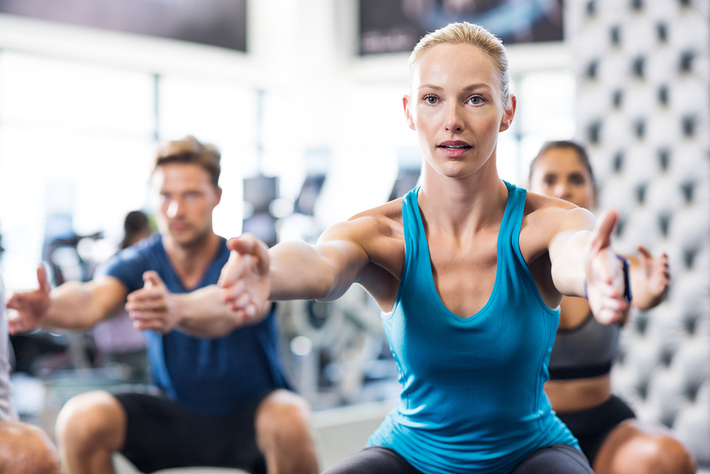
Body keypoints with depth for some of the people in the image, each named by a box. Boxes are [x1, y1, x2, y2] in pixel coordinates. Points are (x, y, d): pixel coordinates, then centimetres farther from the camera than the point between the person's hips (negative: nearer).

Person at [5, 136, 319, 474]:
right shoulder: (138, 263, -8)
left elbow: (228, 309, -41)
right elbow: (91, 301, -30)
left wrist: (177, 309, -64)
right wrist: (48, 308, -54)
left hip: (250, 415, -3)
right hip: (175, 414, 3)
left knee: (288, 422, -36)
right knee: (80, 418, -23)